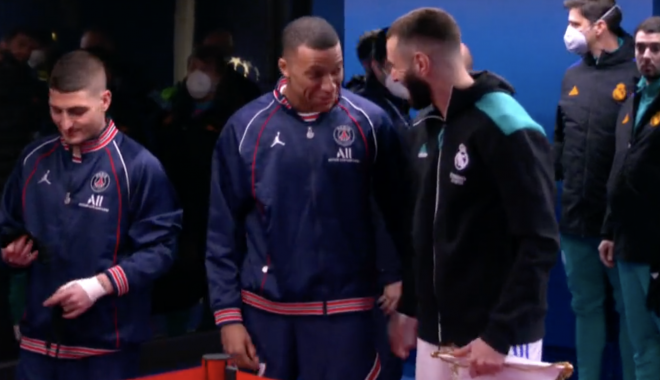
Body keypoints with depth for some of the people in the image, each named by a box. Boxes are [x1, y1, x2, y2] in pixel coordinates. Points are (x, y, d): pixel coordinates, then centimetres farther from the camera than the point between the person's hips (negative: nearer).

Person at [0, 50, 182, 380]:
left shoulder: (138, 165, -8)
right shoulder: (34, 159, 9)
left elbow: (158, 248, -10)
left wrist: (100, 284, -20)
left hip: (105, 343, -4)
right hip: (40, 338, 4)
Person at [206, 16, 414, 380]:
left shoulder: (370, 123, -5)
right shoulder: (245, 128, -3)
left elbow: (398, 214, 3)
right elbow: (223, 231, 1)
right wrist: (227, 314, -2)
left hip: (344, 312, -1)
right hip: (266, 311, 1)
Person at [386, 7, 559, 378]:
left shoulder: (508, 130, -16)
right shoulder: (431, 130, 10)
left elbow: (540, 244, -19)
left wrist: (500, 335, -23)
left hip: (494, 338, -8)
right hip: (435, 335, 8)